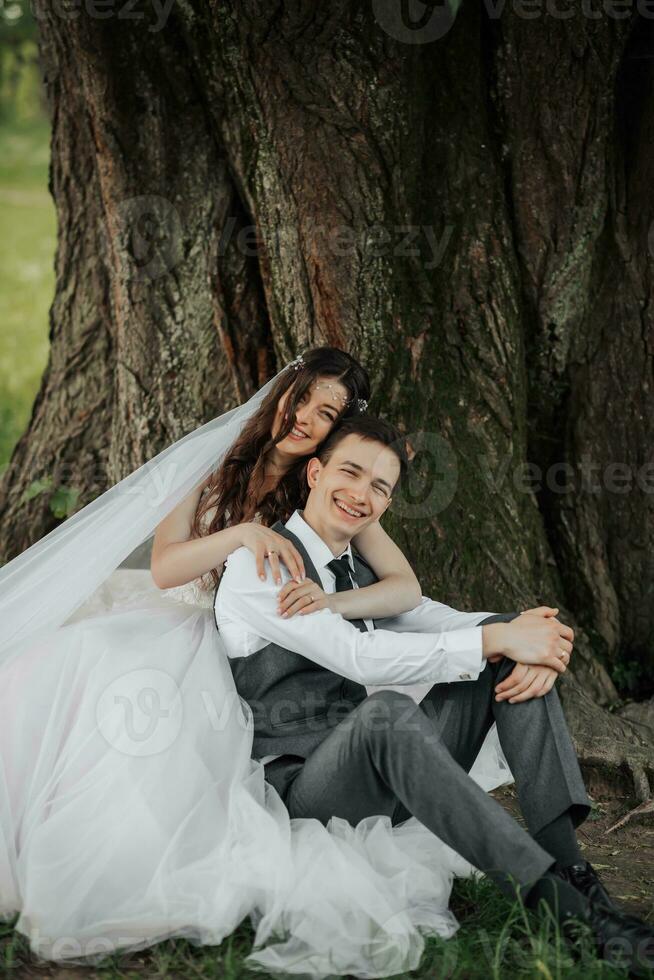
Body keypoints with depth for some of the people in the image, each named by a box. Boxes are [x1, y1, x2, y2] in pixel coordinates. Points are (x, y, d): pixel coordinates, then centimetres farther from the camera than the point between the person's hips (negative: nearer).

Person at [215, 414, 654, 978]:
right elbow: (357, 655, -23)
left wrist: (527, 631, -14)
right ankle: (558, 904, -41)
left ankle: (566, 861, -25)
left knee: (505, 642, -9)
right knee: (386, 711, -40)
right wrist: (493, 640, -24)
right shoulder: (258, 566, -9)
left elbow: (449, 625, 11)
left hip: (383, 779, 7)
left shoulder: (364, 575, 17)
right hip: (302, 793, -7)